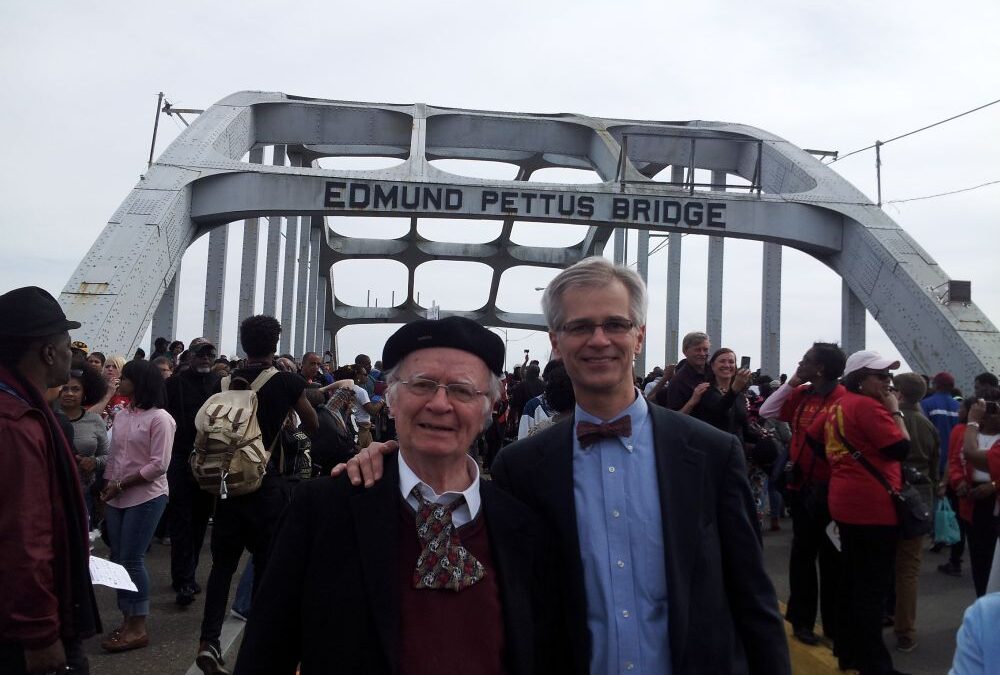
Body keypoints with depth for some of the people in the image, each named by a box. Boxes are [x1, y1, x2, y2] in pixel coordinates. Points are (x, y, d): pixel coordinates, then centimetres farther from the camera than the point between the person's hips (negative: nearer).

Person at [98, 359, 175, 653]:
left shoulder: (159, 418, -12)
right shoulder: (121, 415, 8)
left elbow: (158, 465, -16)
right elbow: (114, 456, 11)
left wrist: (121, 485, -14)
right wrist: (107, 488, 1)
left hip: (145, 497, -7)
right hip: (117, 498, 7)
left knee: (132, 560, -3)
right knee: (117, 559, 10)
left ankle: (138, 628, 9)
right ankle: (127, 620, 23)